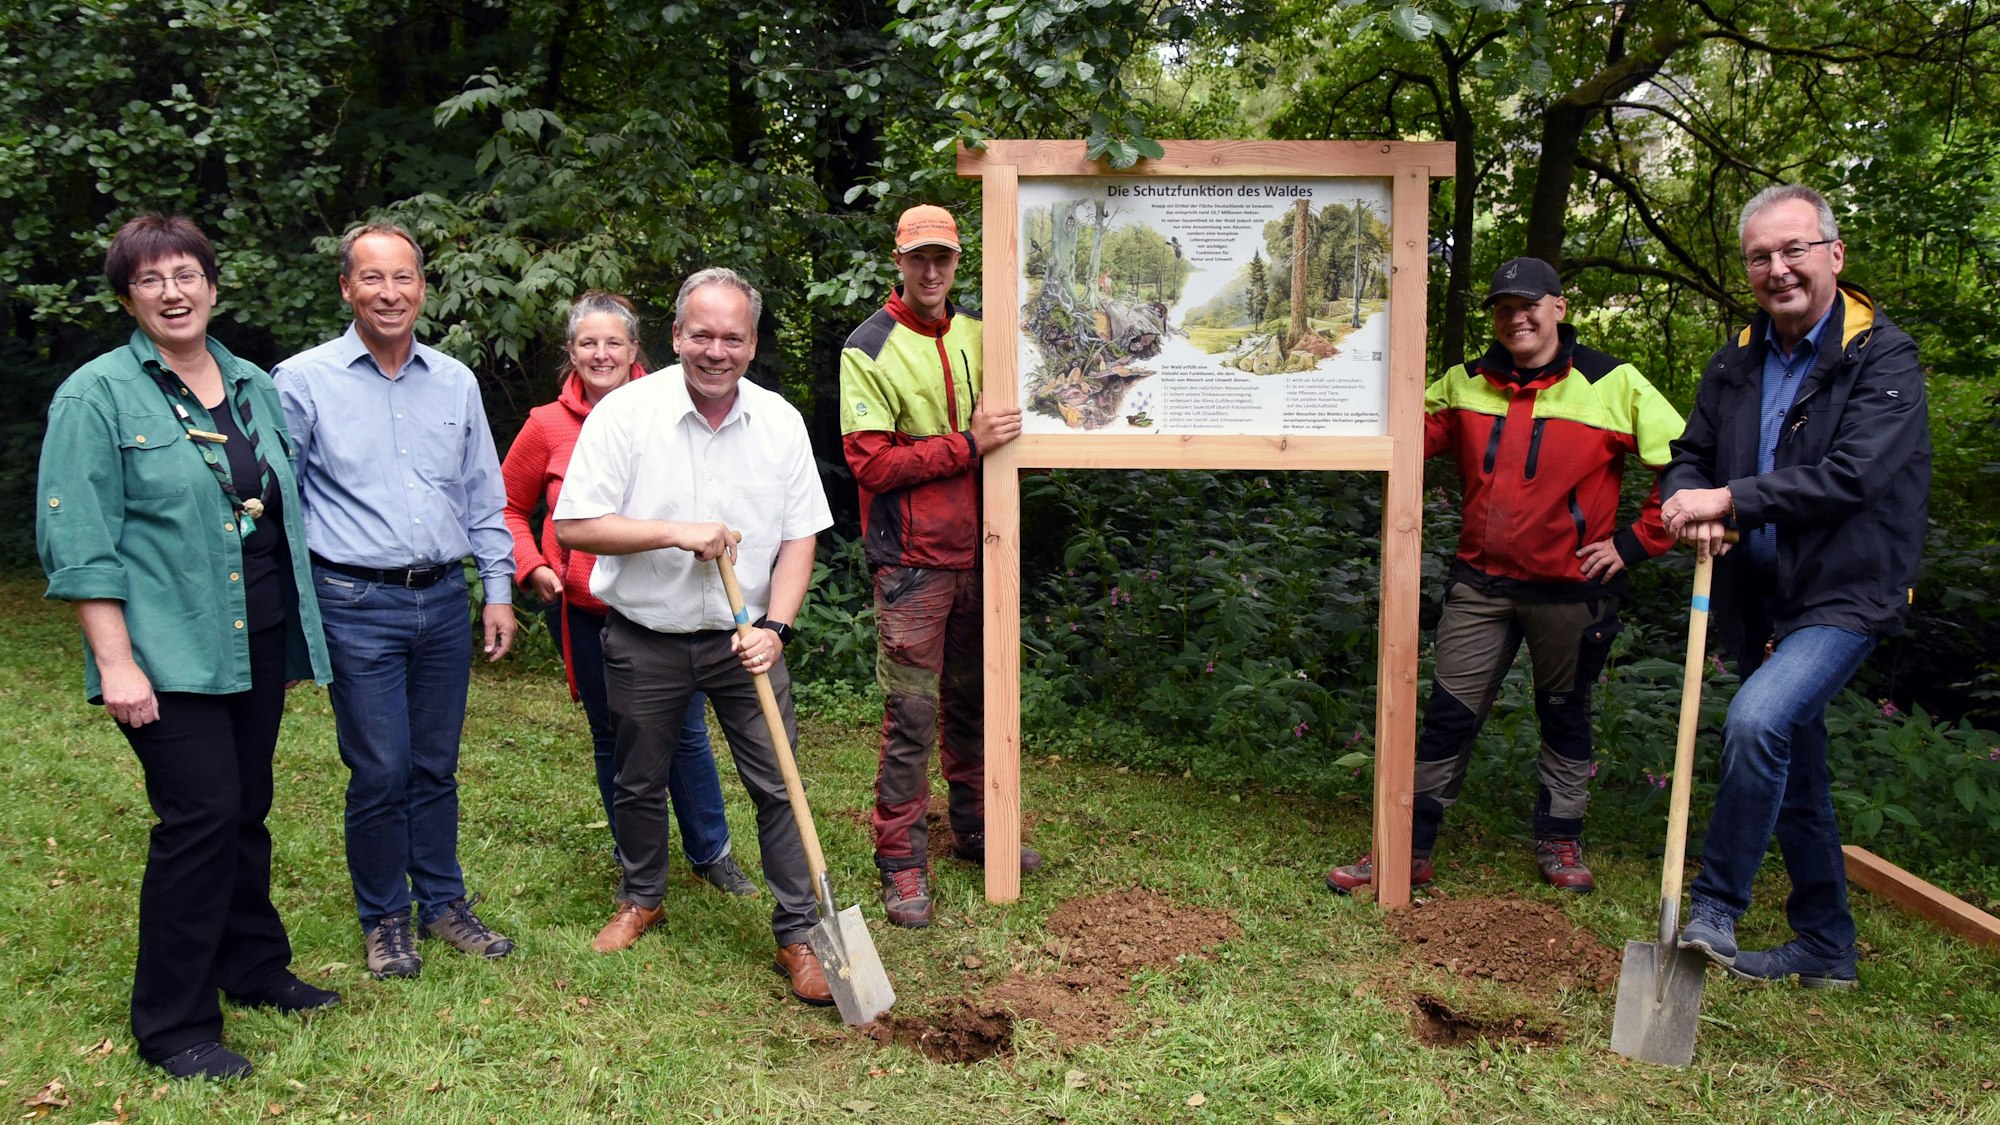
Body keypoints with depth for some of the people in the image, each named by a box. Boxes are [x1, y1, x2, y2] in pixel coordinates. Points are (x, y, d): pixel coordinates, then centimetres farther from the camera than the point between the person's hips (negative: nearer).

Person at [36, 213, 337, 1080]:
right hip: (169, 651, -6)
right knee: (201, 816, -7)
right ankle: (172, 1025, 8)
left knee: (247, 810, 14)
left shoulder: (255, 387, 11)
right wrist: (116, 661, -16)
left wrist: (303, 622, 15)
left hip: (258, 639, 6)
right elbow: (78, 544, -10)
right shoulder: (97, 396, -6)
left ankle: (254, 967, 31)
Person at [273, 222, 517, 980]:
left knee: (436, 766, 13)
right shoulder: (303, 382, -3)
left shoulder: (456, 382, 9)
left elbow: (484, 497, 15)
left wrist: (499, 590, 11)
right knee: (380, 771, 0)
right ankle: (384, 918, 19)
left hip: (444, 601, 4)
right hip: (357, 606, -4)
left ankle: (443, 901, 28)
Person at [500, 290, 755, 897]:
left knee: (686, 733, 8)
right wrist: (532, 567, -5)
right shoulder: (547, 425, -3)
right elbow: (509, 507, 10)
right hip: (584, 612, 1)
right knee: (613, 739, 13)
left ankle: (711, 852, 28)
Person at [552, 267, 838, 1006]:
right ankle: (642, 899, 40)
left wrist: (775, 626, -13)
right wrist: (676, 533, -22)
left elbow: (799, 537, 0)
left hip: (744, 639, 1)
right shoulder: (626, 412, -10)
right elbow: (575, 527, -12)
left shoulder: (780, 421, -3)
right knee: (640, 782, 15)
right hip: (644, 640, -1)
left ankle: (798, 934, 12)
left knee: (778, 785, -1)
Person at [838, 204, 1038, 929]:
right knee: (911, 714, -3)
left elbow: (1000, 421, 23)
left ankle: (975, 829, 31)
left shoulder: (975, 334, 10)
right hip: (911, 561, -6)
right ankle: (902, 863, 7)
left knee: (971, 699, 16)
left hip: (972, 551, 6)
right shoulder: (869, 349, -7)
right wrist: (966, 445, -16)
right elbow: (869, 463, -14)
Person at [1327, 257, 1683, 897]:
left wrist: (1635, 542, -8)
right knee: (1448, 718, 3)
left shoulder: (1614, 385, -6)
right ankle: (1409, 850, 12)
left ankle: (1559, 843, 32)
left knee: (1566, 717, 15)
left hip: (1571, 589, -2)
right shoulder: (1466, 385, 5)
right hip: (1480, 582, 2)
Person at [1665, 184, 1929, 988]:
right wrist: (1689, 505, -11)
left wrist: (1730, 500, -23)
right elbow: (1689, 458, 12)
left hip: (1845, 596, -6)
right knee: (1795, 779, 14)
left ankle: (1714, 910, -14)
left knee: (1757, 721, -29)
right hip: (1757, 603, 7)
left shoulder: (1884, 358, -10)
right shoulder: (1736, 365, 8)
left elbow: (1852, 473, -22)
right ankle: (1825, 949, 29)